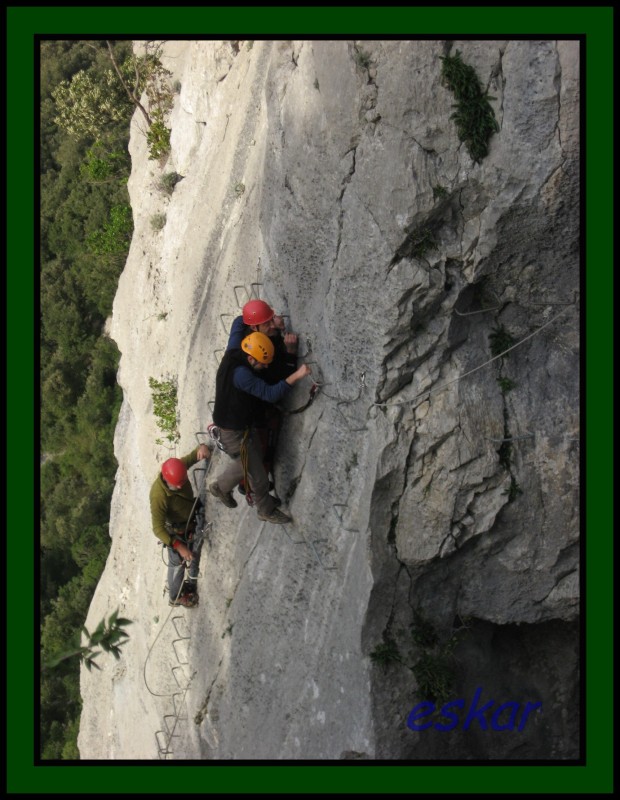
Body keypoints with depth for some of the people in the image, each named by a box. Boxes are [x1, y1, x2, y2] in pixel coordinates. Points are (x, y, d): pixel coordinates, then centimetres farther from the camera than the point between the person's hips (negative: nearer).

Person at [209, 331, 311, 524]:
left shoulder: (233, 355, -8)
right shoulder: (240, 374, -36)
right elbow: (270, 394, -41)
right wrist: (296, 376, -45)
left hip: (243, 424, 10)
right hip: (234, 433, -10)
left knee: (252, 458, 29)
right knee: (258, 476, 7)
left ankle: (220, 487, 47)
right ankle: (267, 510, 30)